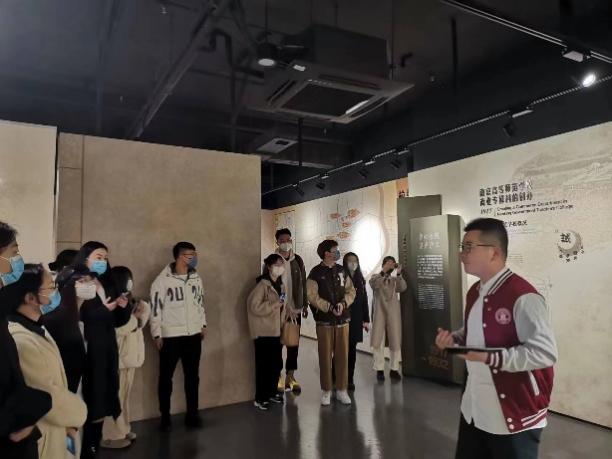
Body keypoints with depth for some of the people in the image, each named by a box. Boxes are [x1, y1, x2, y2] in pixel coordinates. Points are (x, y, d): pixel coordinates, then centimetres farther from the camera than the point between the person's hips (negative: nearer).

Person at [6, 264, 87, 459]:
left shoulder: (36, 329, 4)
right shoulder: (19, 342, -28)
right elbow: (49, 398, -24)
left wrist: (69, 422, -3)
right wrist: (78, 412, -5)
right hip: (38, 441, -9)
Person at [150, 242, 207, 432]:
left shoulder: (196, 278, 6)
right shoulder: (163, 280, -11)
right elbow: (155, 308, -9)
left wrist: (203, 325, 13)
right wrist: (157, 335, -9)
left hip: (193, 334, 5)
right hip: (170, 336, -5)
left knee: (192, 376, 12)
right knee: (166, 377, 8)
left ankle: (192, 414, 24)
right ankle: (165, 417, 22)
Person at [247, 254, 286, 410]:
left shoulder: (280, 284, 11)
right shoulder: (263, 284, -15)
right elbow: (254, 306, -23)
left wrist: (282, 324, 13)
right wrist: (274, 305, -20)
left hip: (276, 330, 8)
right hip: (264, 332, -8)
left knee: (277, 364, 13)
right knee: (264, 365, -1)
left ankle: (272, 393, 29)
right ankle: (260, 398, 12)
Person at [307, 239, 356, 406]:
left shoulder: (342, 271, 9)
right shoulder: (316, 273, -5)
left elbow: (351, 290, 7)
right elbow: (312, 296, -11)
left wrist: (343, 303, -12)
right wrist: (330, 308, -18)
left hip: (343, 319, 4)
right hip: (324, 320, -3)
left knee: (343, 355, 6)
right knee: (325, 356, 4)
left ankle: (341, 390, 18)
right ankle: (326, 391, 17)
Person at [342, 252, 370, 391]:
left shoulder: (360, 280, 12)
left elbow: (364, 300, 13)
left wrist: (366, 320, 10)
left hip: (356, 320, 5)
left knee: (352, 349, 9)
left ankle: (350, 379, 17)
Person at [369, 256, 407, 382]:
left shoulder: (395, 280, 12)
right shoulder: (376, 277, 6)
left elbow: (403, 288, -10)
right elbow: (373, 284, -18)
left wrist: (398, 274, -24)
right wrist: (383, 271, -29)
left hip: (393, 314, 2)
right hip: (379, 314, -2)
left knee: (395, 341, 4)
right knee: (378, 342, -1)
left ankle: (394, 369, 14)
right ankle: (379, 369, 7)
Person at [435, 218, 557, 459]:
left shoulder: (523, 297, -22)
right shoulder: (474, 292, 7)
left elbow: (545, 353, -27)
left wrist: (490, 357, -30)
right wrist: (453, 339, 0)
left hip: (514, 418, -8)